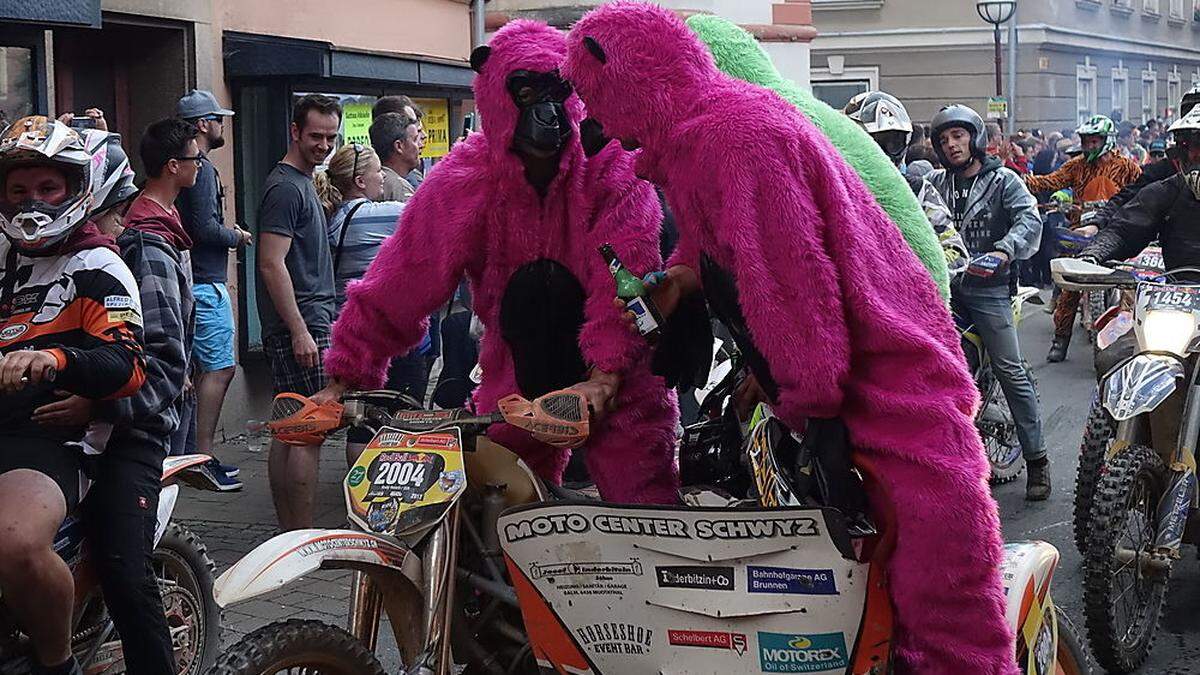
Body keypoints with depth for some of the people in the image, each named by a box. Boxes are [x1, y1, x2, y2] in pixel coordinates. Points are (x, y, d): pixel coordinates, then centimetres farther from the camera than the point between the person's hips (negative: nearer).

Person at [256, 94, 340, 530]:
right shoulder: (286, 187, -12)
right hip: (300, 328, -10)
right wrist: (300, 331, -22)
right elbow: (271, 264, -20)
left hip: (306, 325, 10)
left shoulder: (304, 184, 20)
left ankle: (288, 533, 16)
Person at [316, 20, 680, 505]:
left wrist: (604, 377, -33)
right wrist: (346, 378, -4)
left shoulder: (612, 165, -11)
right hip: (515, 383, 3)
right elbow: (401, 280, -3)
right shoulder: (464, 179, -5)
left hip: (617, 385, -2)